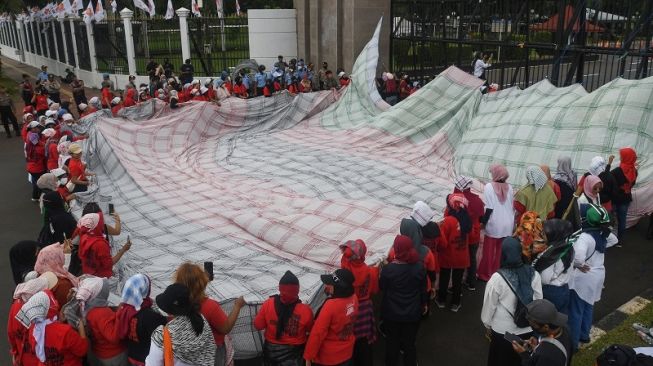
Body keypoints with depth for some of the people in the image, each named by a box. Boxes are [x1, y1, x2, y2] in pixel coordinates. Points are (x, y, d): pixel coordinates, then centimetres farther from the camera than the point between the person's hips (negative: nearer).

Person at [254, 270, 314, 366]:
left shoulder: (268, 304, -22)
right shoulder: (305, 310, -26)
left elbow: (258, 325, -7)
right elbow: (311, 330, -8)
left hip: (272, 350, 2)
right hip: (293, 354, -2)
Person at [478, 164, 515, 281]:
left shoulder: (489, 187, -14)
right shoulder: (509, 187, 1)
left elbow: (489, 209, -16)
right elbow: (512, 207, 9)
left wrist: (483, 223, -7)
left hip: (494, 225, -4)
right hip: (508, 225, 4)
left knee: (489, 250, 8)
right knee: (502, 250, 14)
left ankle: (485, 274, 17)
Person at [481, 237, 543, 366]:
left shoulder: (497, 278, -22)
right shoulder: (534, 274, -12)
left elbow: (489, 305, -10)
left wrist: (487, 325, 7)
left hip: (503, 331, -3)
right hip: (528, 329, 3)